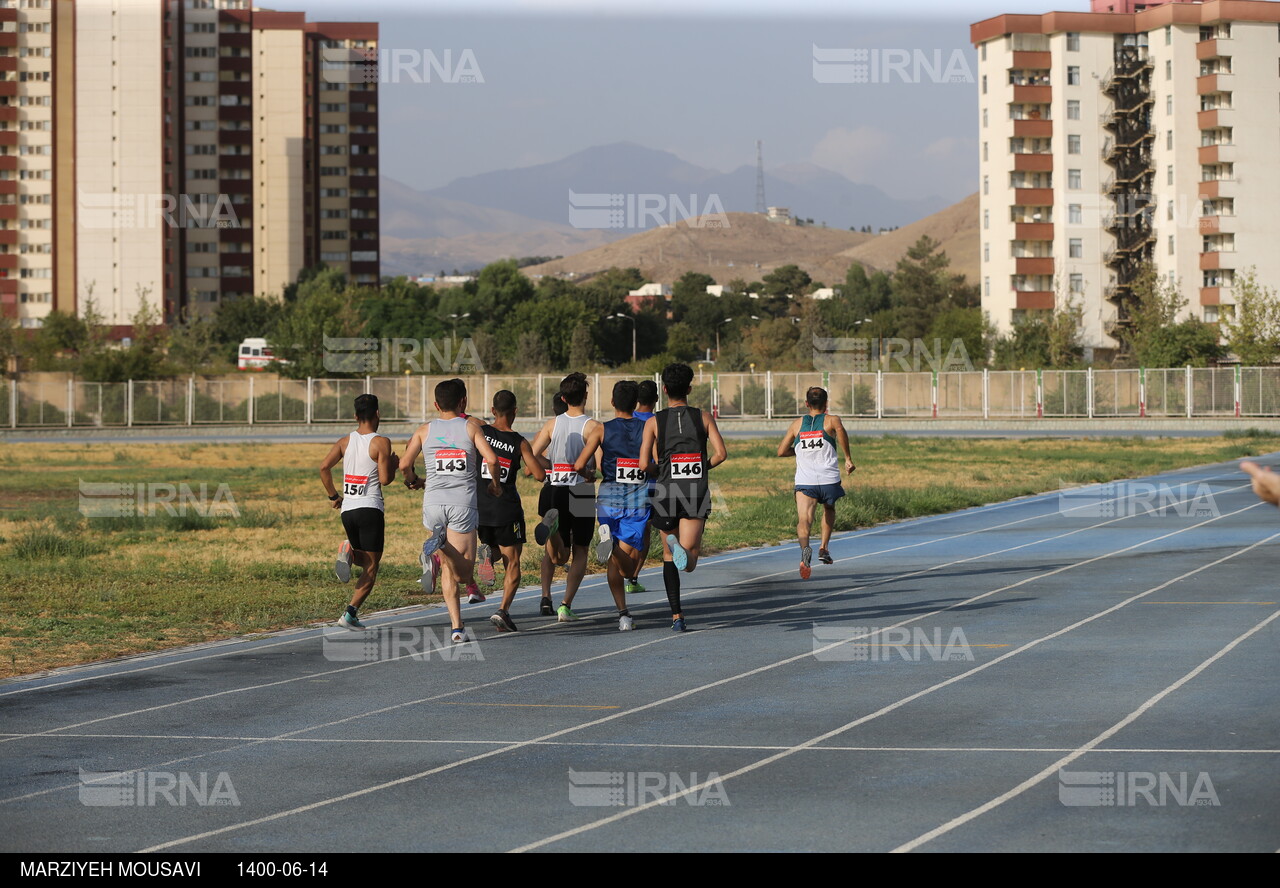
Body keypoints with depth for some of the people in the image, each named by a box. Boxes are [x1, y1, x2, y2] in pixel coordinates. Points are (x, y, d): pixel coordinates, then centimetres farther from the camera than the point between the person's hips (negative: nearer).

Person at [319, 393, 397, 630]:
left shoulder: (345, 442, 8)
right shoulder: (381, 442, -7)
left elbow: (324, 467, -2)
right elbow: (384, 479, -11)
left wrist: (333, 495, 9)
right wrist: (393, 465, 9)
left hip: (347, 510, 5)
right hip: (370, 509, -5)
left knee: (365, 560, 24)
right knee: (371, 567, 2)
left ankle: (348, 553, -11)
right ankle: (350, 614, -11)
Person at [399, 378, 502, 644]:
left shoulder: (425, 430, 9)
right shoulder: (471, 426, 4)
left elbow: (404, 464, 3)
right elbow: (491, 458, -8)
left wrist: (413, 481, 24)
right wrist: (495, 484, 10)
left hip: (433, 503, 3)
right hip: (463, 504, -3)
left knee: (449, 571, 16)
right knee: (463, 572, -1)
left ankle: (457, 627, 2)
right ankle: (439, 548, -30)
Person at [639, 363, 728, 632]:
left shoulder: (654, 422, 4)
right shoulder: (703, 417, 7)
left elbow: (644, 464, -3)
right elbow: (721, 453, -3)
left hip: (667, 491, 0)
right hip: (697, 493, 0)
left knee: (669, 556, 18)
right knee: (688, 564, -6)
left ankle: (677, 616, 11)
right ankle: (686, 550, -43)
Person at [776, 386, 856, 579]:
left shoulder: (797, 424, 17)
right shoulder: (831, 420, 9)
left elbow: (781, 451, 17)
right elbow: (840, 429, -15)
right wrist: (848, 458, -7)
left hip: (804, 482, 0)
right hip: (828, 480, 0)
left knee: (804, 518, -14)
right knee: (829, 509, 30)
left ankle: (805, 548, -44)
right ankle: (824, 548, 22)